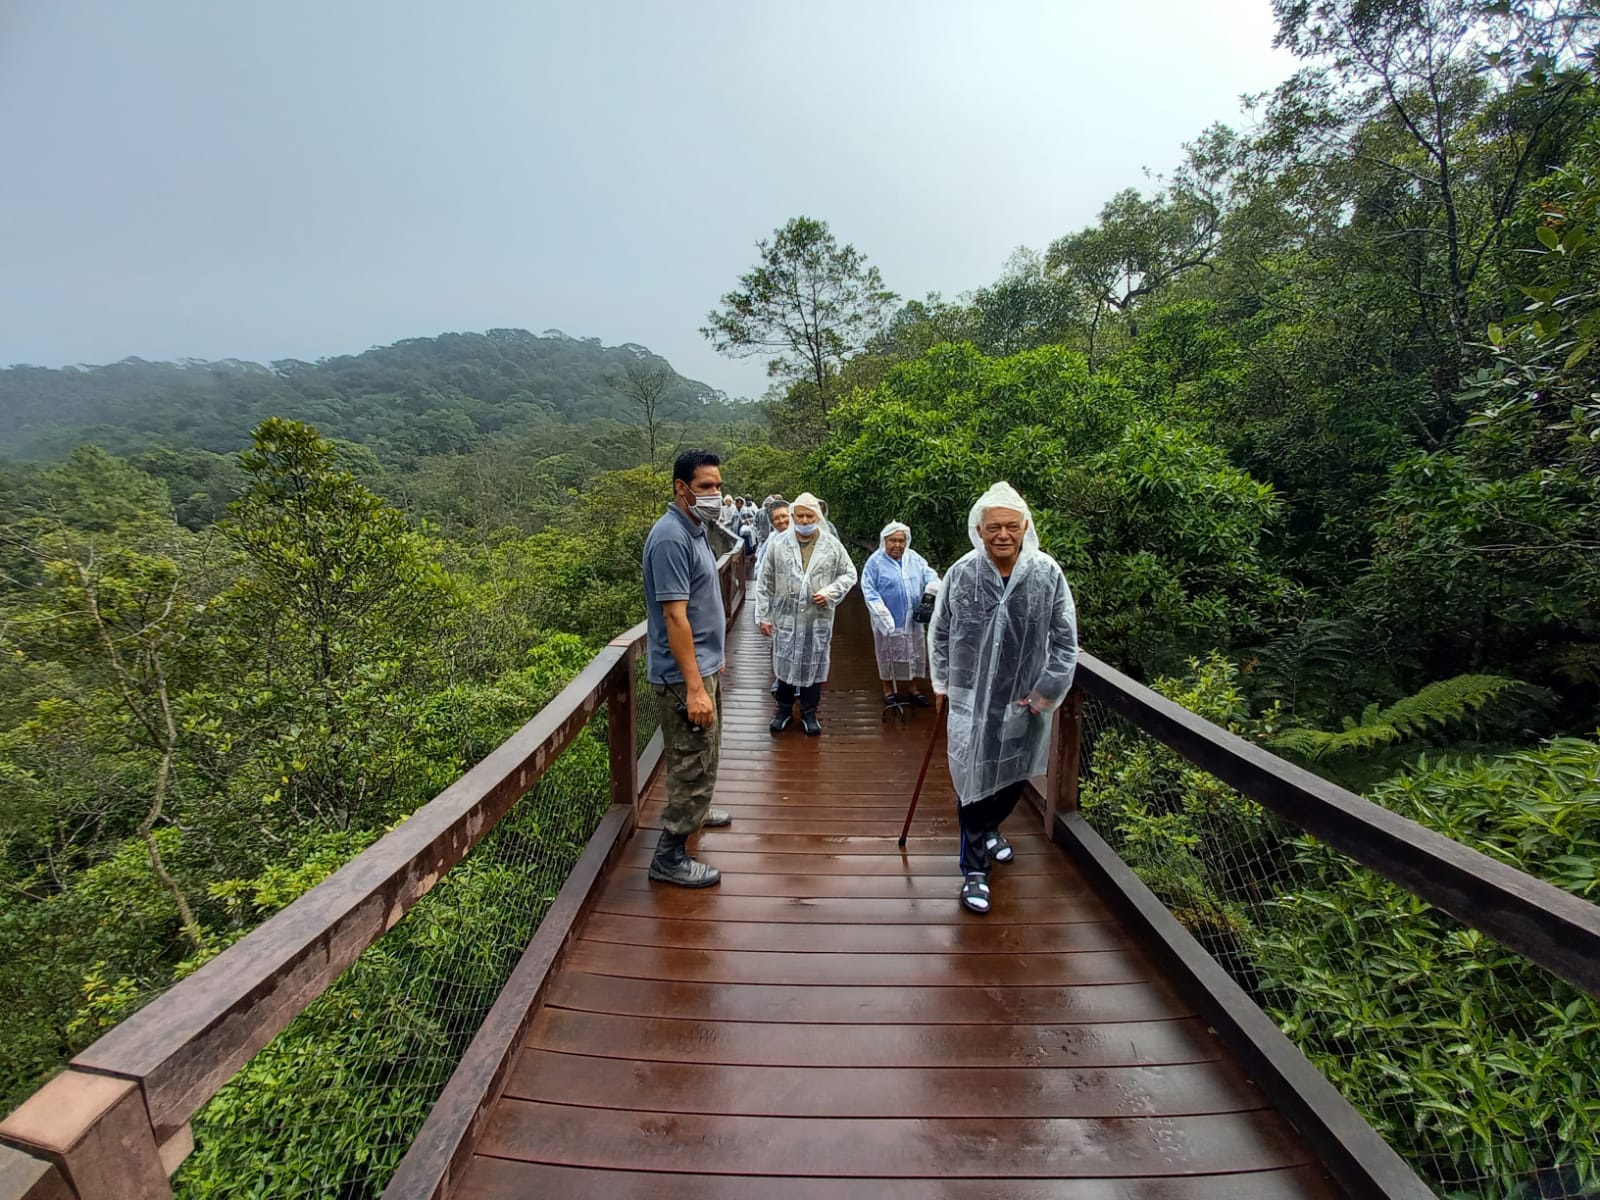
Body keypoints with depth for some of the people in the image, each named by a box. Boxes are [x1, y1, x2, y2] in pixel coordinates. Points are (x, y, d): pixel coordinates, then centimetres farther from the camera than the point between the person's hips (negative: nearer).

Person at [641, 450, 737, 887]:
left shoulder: (695, 530, 9)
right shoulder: (671, 537, -22)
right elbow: (674, 616, -26)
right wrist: (694, 687, -27)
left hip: (703, 665, 10)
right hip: (685, 675, -10)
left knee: (703, 755, 25)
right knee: (692, 763, 0)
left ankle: (695, 812, 46)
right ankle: (670, 855, 13)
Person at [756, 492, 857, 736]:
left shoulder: (832, 545, -2)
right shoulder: (777, 544, -2)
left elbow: (849, 574, 7)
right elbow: (765, 582, 2)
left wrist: (830, 593, -10)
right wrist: (763, 615, 0)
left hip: (818, 618, 0)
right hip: (785, 617, 0)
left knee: (814, 666, 10)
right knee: (785, 664, 10)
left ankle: (809, 713, 29)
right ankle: (784, 710, 30)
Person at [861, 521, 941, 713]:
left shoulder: (914, 558, 3)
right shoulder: (876, 561, -10)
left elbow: (929, 574, 6)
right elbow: (868, 589, -13)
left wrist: (932, 588, -17)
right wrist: (882, 612, -21)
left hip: (912, 618, 4)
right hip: (888, 620, -4)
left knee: (915, 653, 14)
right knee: (888, 654, 9)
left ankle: (914, 688, 30)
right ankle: (889, 690, 26)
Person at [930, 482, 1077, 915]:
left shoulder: (1047, 574, -13)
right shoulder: (961, 573, -12)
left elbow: (1065, 641, -4)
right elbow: (939, 633, 2)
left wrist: (1044, 694, -5)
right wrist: (942, 684, 4)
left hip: (1024, 702, 2)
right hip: (971, 700, -1)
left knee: (1014, 775, 21)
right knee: (973, 781, 3)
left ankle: (990, 829, 50)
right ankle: (974, 869, 21)